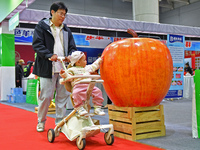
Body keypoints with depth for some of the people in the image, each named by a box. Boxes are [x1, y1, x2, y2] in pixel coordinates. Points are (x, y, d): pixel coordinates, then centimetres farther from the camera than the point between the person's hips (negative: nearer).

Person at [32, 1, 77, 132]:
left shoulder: (66, 30, 18)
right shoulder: (42, 26, 3)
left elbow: (72, 47, 14)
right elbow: (37, 44, -7)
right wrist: (49, 55, -22)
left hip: (64, 68, 5)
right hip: (48, 68, -4)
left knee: (63, 96, 6)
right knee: (46, 96, 0)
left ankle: (60, 123, 18)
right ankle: (41, 121, 21)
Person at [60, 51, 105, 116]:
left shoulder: (87, 68, 30)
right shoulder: (72, 70, 10)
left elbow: (94, 66, 44)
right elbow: (69, 77, -1)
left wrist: (99, 60, 49)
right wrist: (64, 75, -21)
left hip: (89, 86, 5)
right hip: (78, 86, -5)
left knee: (97, 91, -17)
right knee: (77, 93, -37)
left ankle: (97, 107, -7)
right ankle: (79, 108, -25)